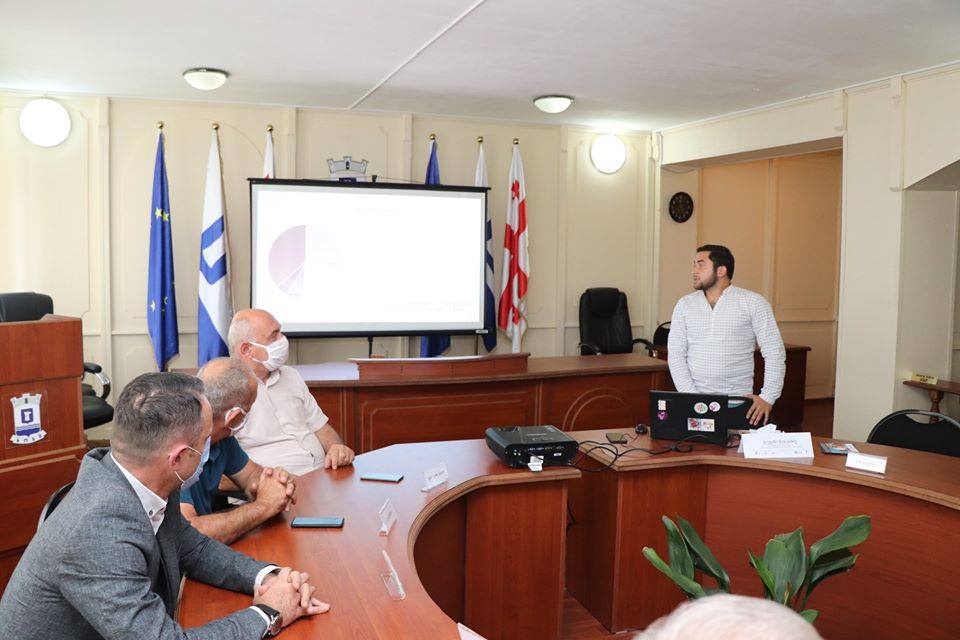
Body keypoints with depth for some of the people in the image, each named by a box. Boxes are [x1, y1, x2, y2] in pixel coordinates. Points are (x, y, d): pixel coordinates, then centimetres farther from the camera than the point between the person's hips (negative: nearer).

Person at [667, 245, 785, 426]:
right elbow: (675, 354, 3)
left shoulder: (753, 302, 1)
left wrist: (767, 398, -11)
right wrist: (690, 395, -9)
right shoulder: (685, 304, 9)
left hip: (737, 400, -1)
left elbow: (774, 353, -2)